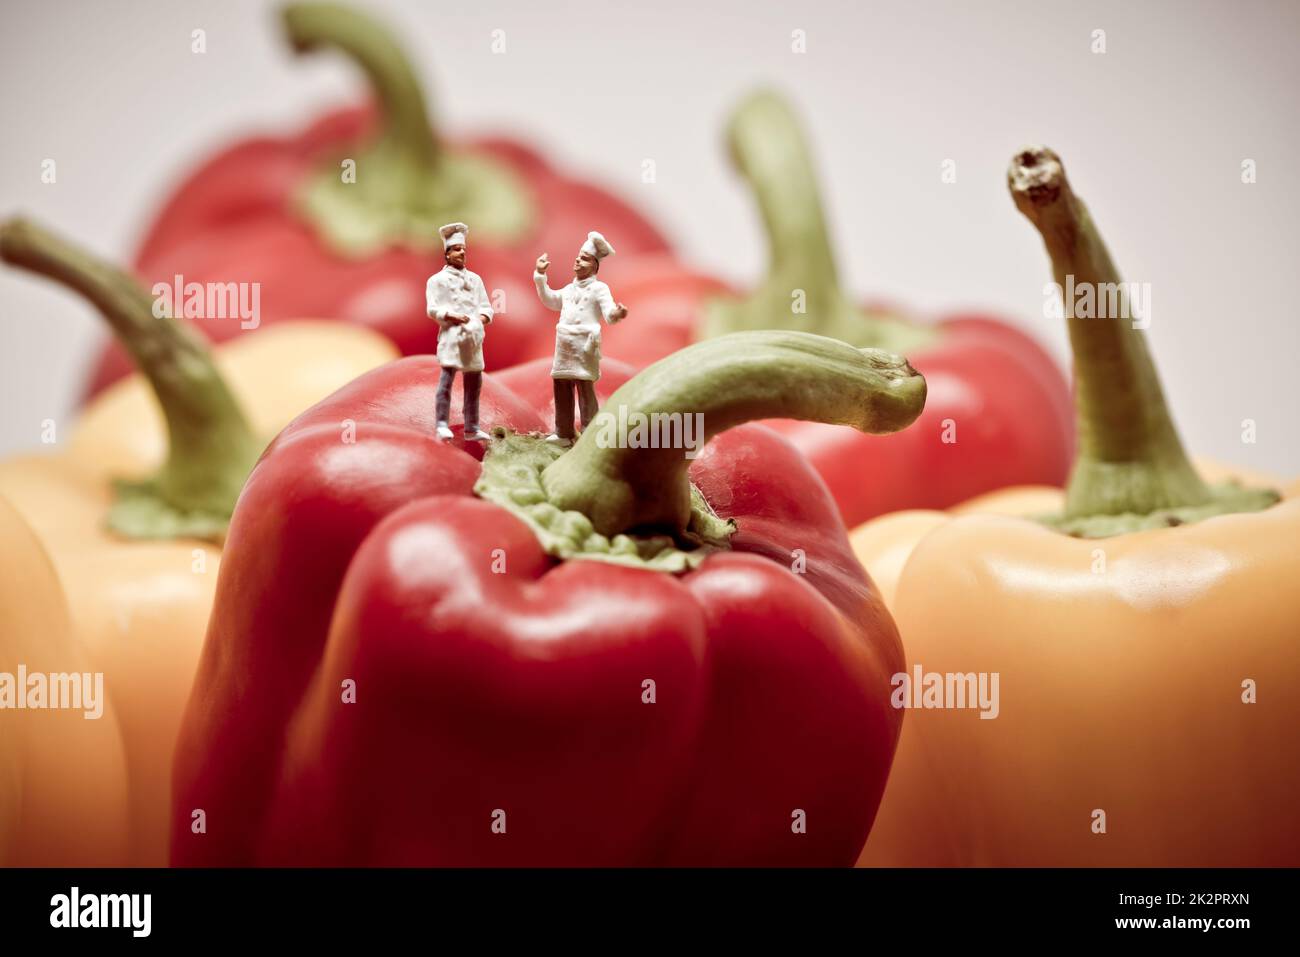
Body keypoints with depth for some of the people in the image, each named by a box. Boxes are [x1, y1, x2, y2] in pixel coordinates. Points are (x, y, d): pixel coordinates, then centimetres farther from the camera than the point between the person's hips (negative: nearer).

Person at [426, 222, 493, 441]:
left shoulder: (475, 279, 20)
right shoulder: (437, 279, 5)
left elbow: (486, 306, 17)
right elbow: (433, 309, -4)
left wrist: (481, 318, -4)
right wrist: (453, 317, -18)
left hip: (473, 335, 6)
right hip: (451, 333, -6)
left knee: (474, 382, 7)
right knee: (447, 378, -15)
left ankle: (471, 429, 14)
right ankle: (442, 426, -17)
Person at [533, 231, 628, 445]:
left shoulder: (599, 288, -4)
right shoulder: (569, 289, 20)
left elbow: (609, 315, -16)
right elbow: (549, 300, 36)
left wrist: (616, 313, -41)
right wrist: (540, 275, 30)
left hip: (585, 345, -8)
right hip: (564, 347, 8)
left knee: (585, 389, -10)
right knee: (561, 388, 12)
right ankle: (563, 434, 22)